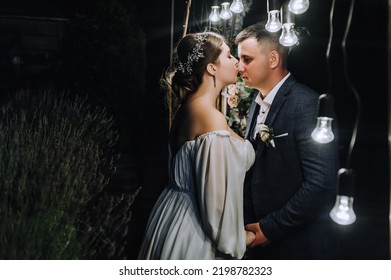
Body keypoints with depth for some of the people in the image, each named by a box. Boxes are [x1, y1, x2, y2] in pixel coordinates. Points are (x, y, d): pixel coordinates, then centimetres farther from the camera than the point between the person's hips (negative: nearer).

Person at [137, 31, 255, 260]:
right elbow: (217, 194, -23)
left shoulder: (190, 105, 5)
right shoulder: (212, 118, -23)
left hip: (176, 215, 9)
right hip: (194, 231, -9)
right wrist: (236, 239, -8)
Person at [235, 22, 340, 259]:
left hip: (297, 246, -7)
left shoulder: (306, 104, -17)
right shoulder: (258, 103, 8)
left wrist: (270, 228, -16)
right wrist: (251, 224, 2)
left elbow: (321, 184, -23)